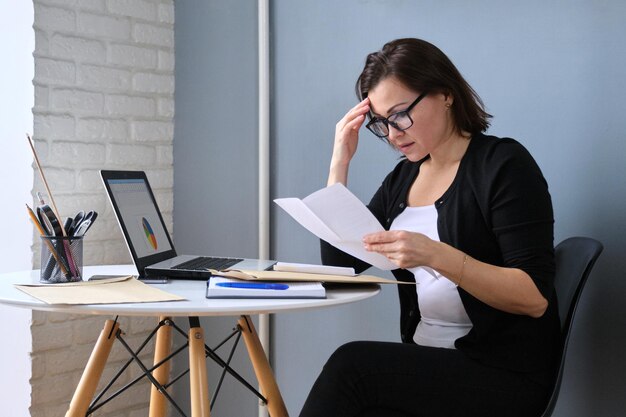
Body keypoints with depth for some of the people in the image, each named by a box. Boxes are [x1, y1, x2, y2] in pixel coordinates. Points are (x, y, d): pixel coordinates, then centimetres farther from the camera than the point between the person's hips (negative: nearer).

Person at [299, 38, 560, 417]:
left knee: (352, 363, -26)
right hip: (427, 365, 5)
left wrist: (436, 255, -28)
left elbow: (535, 298, -15)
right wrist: (341, 161, 4)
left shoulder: (503, 163, -7)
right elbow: (338, 262, 8)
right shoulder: (403, 177, 13)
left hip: (503, 374, -5)